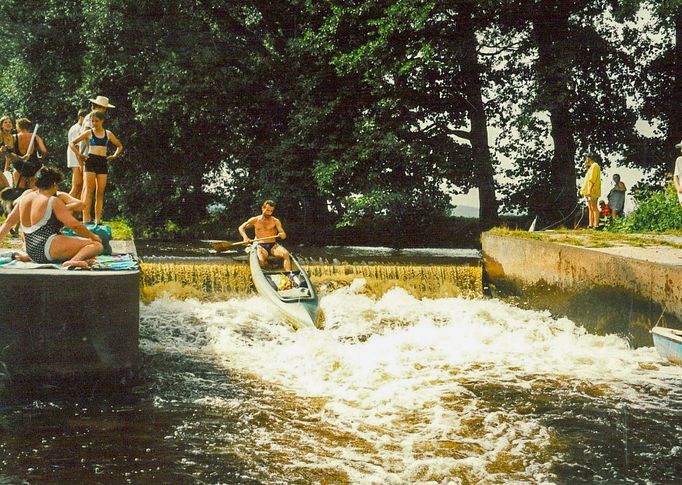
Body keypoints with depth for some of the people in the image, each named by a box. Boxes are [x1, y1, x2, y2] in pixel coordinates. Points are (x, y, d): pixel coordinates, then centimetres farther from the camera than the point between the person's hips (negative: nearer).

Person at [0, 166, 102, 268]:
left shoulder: (26, 196, 11)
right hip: (49, 247, -9)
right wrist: (92, 236, 6)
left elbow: (9, 222, 15)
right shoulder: (53, 201, -8)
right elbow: (75, 225, -8)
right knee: (97, 245, -20)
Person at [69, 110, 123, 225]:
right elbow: (72, 143, 10)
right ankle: (86, 219, -13)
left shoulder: (108, 134, 12)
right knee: (88, 191, -9)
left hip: (103, 163, 3)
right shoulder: (89, 133, 5)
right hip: (90, 162, -3)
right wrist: (78, 154, -1)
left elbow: (120, 146, 25)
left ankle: (98, 220, 3)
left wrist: (114, 155, 10)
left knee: (100, 192, 0)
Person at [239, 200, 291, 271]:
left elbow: (284, 235, 1)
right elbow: (241, 228, 12)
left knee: (286, 254, -32)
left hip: (273, 245, 1)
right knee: (261, 260, -37)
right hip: (261, 246, -1)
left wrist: (282, 235, -25)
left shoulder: (275, 221, 8)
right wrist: (245, 237, -9)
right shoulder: (255, 220, 9)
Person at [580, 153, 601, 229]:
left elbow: (592, 179, -18)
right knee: (590, 208, 9)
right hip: (588, 192, 10)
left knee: (594, 208, -11)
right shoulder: (591, 167, 21)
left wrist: (590, 190, -22)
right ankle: (590, 224, 11)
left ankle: (596, 225, -13)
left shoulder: (594, 166, -9)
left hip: (592, 191, -10)